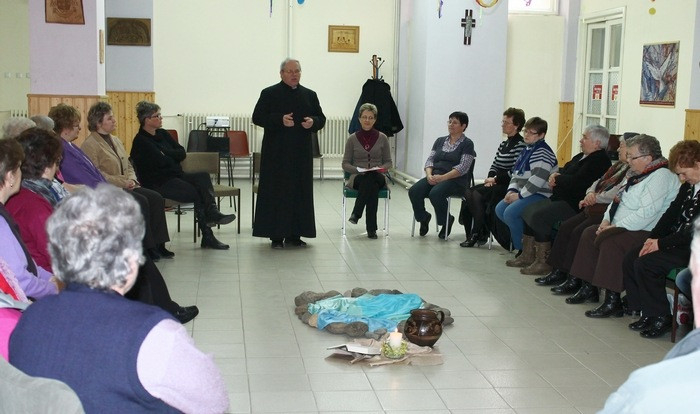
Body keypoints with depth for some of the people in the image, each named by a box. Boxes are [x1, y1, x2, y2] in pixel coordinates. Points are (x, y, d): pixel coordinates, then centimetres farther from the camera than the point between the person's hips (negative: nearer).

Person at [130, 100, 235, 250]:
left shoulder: (162, 134, 16)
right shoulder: (140, 141, -7)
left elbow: (182, 153, 8)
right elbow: (162, 161, -17)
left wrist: (166, 154, -7)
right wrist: (174, 156, 3)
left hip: (174, 176, 7)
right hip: (158, 183, -7)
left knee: (203, 176, -21)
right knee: (196, 193, -25)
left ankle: (212, 213, -38)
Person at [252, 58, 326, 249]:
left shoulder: (310, 95, 12)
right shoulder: (269, 94, 0)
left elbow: (321, 118, 15)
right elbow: (257, 117, -5)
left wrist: (313, 121, -9)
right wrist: (280, 120, -19)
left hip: (301, 153, 4)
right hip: (276, 153, -4)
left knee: (300, 192, 5)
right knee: (276, 193, -3)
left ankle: (294, 234, 13)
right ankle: (276, 235, 3)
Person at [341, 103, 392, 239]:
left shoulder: (382, 138, 7)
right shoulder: (352, 139, 6)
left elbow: (388, 162, 11)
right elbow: (345, 164, 6)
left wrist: (382, 168, -12)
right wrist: (358, 170, -14)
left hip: (378, 177, 1)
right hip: (357, 177, -1)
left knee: (371, 179, -38)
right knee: (372, 186, -37)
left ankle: (356, 213, -29)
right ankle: (371, 227, -33)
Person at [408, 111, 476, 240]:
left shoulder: (467, 144, 2)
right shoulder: (440, 141, 20)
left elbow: (463, 168, -9)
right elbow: (430, 160, 13)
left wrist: (442, 177, -20)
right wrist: (429, 175, -9)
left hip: (455, 180, -5)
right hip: (434, 177, 5)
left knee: (435, 193, -35)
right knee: (414, 191, -23)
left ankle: (446, 220, -7)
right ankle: (423, 218, 3)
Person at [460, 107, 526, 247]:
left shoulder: (520, 145, -10)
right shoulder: (503, 145, 18)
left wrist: (495, 179, -10)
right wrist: (490, 179, -2)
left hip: (507, 186, -8)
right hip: (496, 184, 8)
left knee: (477, 193, -24)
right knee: (469, 193, -13)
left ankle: (479, 234, -11)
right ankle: (473, 234, -11)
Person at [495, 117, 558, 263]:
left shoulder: (543, 153, -15)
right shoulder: (526, 150, 16)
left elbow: (538, 179, -24)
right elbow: (516, 173, 21)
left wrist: (519, 195, -20)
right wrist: (512, 190, 3)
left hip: (541, 195, -10)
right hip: (523, 193, 10)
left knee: (510, 212, -24)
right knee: (499, 209, -1)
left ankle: (525, 252, -11)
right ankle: (528, 238, 5)